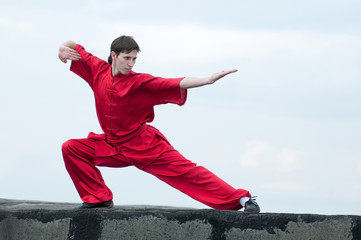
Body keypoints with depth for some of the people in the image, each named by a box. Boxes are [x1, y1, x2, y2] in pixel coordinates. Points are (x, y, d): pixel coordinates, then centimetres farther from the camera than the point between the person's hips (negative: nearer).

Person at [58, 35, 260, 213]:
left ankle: (241, 199, -10)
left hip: (146, 146, -4)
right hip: (113, 147, 4)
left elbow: (175, 84, -23)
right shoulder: (98, 70, -4)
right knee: (71, 149, -7)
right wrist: (63, 48, -16)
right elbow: (74, 47, 7)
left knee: (186, 171, -11)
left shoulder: (141, 83, -14)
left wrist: (208, 80, -36)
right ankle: (100, 198, 3)